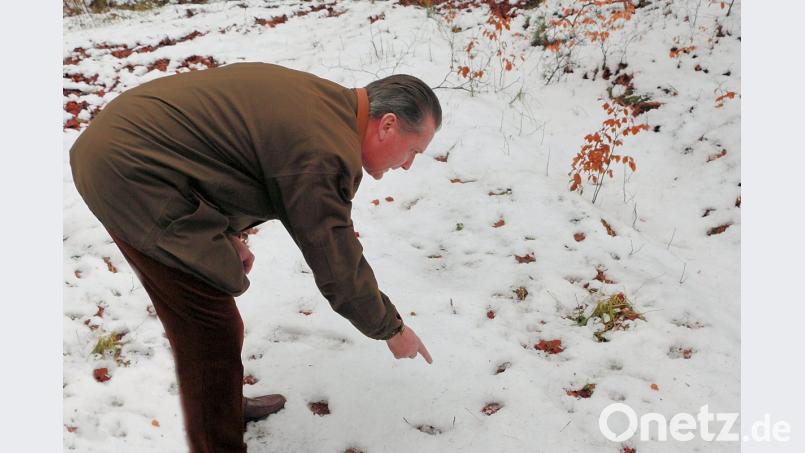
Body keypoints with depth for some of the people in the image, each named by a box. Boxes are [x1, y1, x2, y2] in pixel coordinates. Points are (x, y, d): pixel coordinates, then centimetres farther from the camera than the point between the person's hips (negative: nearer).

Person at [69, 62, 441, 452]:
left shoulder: (322, 99, 8)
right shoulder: (327, 152, -22)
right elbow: (338, 266, -16)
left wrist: (229, 235, 13)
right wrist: (392, 330, -1)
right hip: (131, 173, -10)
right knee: (211, 331, -4)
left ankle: (227, 405, 42)